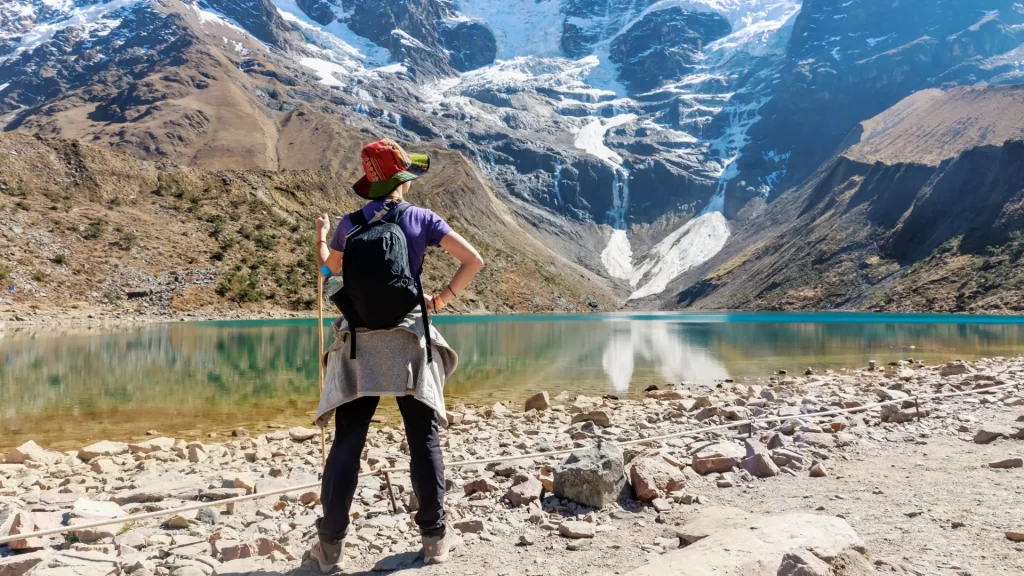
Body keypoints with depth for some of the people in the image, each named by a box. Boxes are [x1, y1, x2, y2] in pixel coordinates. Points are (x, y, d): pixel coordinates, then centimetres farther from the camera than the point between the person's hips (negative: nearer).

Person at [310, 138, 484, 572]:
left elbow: (330, 266, 23)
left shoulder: (350, 224, 5)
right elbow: (473, 260, -6)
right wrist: (442, 299, 4)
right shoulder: (422, 219, 0)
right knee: (424, 439, 8)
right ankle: (435, 537, 15)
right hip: (410, 339, -1)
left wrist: (321, 234, 42)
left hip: (358, 341, 1)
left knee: (347, 443, 5)